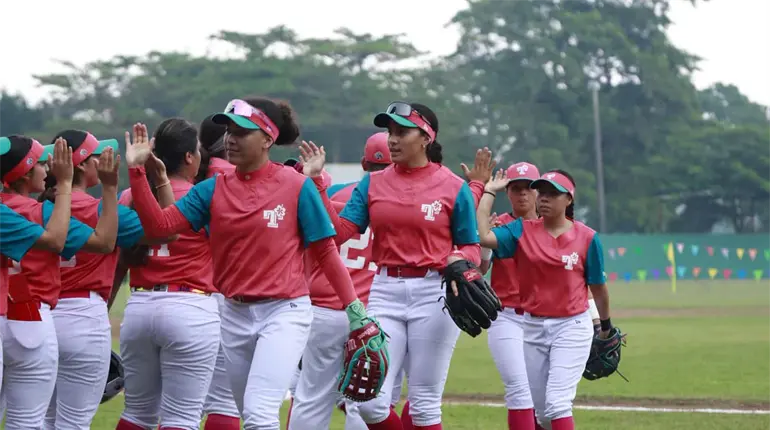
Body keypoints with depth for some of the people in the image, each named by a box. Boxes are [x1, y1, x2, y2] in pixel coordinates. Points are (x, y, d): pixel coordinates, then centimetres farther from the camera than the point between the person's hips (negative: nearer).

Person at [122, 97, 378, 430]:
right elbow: (160, 225, -4)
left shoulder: (296, 186, -8)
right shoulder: (214, 189, 4)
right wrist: (136, 171, -13)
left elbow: (325, 252, -4)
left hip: (285, 313, -6)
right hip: (236, 315, 6)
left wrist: (355, 310, -8)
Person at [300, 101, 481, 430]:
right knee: (369, 402, -5)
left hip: (434, 292, -3)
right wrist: (317, 183, -6)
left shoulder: (453, 187, -1)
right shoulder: (373, 184, 8)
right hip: (385, 291, 3)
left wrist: (458, 261, -18)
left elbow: (471, 248, 4)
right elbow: (339, 231, -1)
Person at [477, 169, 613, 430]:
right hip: (532, 327, 4)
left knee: (556, 401, -17)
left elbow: (597, 286, 5)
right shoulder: (522, 230, 0)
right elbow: (483, 237, -17)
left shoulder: (586, 237, -5)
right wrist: (488, 192, -10)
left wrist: (606, 326, 15)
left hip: (572, 327, -4)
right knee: (539, 407, 12)